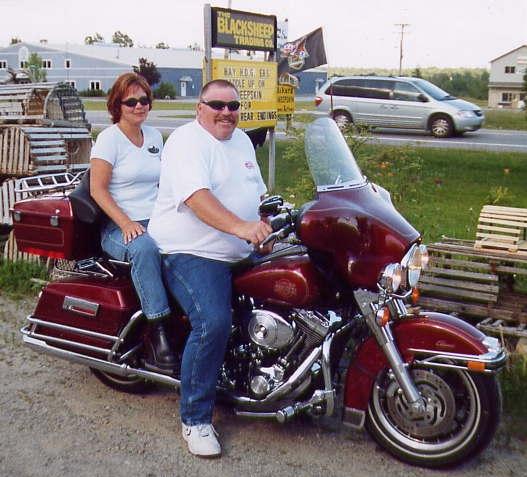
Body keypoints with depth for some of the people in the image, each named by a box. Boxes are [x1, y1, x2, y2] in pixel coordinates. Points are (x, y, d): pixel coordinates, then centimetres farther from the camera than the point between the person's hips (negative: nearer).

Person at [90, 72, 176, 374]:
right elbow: (98, 189, -7)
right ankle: (157, 334, -37)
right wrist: (126, 224, -20)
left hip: (156, 221, 5)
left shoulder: (154, 136, 17)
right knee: (145, 248, -39)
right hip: (118, 227, -5)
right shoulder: (109, 138, -1)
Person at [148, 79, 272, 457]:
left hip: (241, 253, 9)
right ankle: (196, 419, -10)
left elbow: (257, 191, 25)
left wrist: (267, 228, 9)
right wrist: (240, 227, -41)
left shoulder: (241, 140, 17)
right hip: (193, 253, -9)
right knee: (213, 324, -27)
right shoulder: (188, 141, -12)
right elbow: (196, 195, -29)